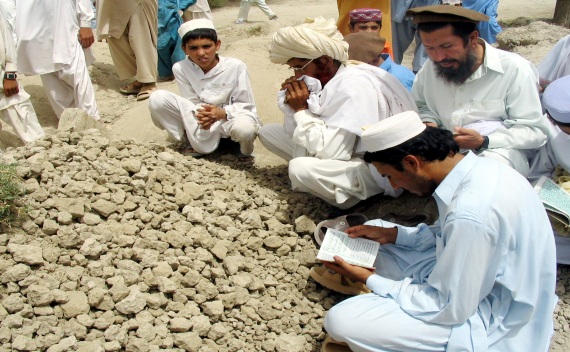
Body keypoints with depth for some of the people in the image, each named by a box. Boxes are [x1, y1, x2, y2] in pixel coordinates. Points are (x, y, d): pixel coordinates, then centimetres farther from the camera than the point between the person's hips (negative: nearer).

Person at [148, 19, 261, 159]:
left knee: (244, 128, -42)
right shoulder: (180, 69, -9)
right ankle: (196, 143, -2)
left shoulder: (236, 67, -15)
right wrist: (202, 115, -31)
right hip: (199, 121, 3)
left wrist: (223, 113, -30)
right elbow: (192, 103, -7)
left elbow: (246, 105, -10)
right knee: (157, 99, -18)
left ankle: (245, 150, -1)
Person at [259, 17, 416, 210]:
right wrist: (293, 105, -13)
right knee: (268, 132, 8)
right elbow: (295, 134, 5)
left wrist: (301, 110, -21)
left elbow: (329, 152, -31)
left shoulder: (353, 85, -25)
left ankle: (345, 197, -7)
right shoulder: (325, 80, 0)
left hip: (377, 170, -9)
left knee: (300, 169, -35)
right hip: (339, 153, 9)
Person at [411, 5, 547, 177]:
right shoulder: (431, 67, 1)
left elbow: (533, 131, -15)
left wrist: (483, 142, -29)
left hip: (500, 149, -4)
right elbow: (420, 105, 16)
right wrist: (428, 124, -9)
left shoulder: (515, 70, -14)